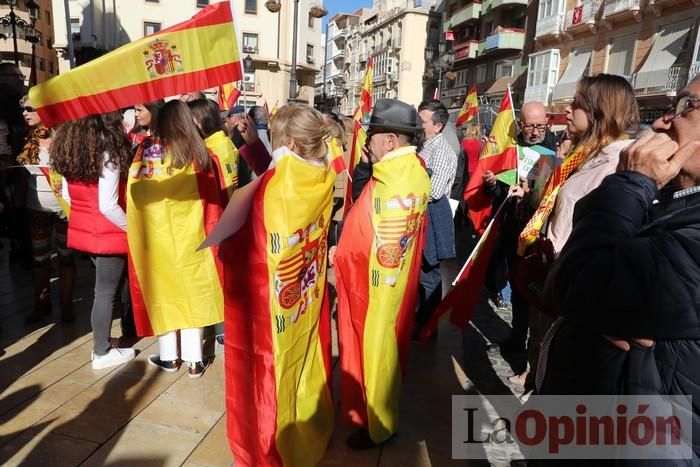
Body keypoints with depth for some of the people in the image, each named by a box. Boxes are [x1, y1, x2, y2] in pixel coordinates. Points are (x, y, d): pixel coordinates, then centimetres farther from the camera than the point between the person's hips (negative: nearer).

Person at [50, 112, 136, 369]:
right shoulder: (108, 152, -19)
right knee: (106, 292, 6)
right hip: (108, 233, -8)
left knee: (104, 288, 21)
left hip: (82, 229, 8)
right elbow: (108, 206, -23)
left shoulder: (68, 148, 3)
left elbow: (67, 194, 9)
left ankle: (102, 341, 33)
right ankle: (102, 353, 20)